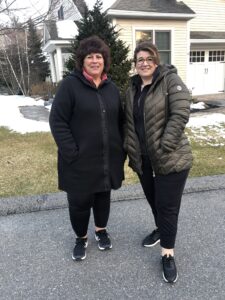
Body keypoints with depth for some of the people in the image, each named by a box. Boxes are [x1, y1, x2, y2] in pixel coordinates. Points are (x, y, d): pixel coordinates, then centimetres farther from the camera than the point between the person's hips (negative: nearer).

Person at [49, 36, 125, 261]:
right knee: (79, 201, 8)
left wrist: (121, 150, 6)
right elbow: (57, 122, -12)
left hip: (107, 159, 5)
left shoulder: (111, 88, 9)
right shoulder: (70, 85, -8)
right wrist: (72, 153, -17)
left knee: (103, 196, 19)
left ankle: (101, 230, 44)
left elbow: (119, 121, 14)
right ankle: (81, 237, 35)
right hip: (80, 161, -4)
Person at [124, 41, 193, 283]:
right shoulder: (132, 88, 11)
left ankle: (168, 255, 20)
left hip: (170, 159, -6)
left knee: (167, 206, 2)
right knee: (153, 201, 22)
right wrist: (131, 150, 5)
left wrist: (163, 148, -20)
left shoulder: (171, 80, -8)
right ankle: (160, 230, 48)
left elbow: (180, 114, -18)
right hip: (143, 159, 6)